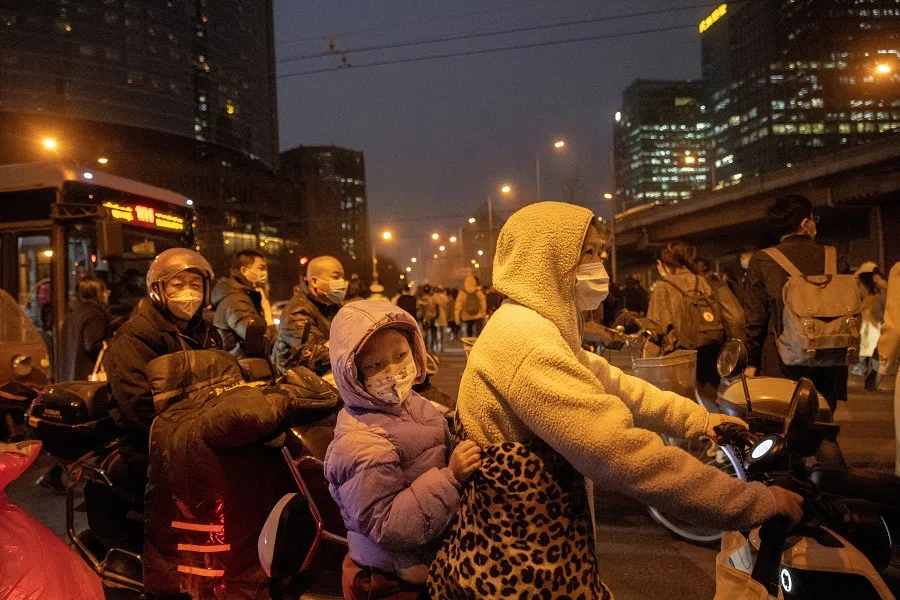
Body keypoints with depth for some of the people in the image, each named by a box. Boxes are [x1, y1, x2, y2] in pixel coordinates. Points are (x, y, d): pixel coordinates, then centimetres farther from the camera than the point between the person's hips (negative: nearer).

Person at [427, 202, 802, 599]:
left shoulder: (540, 327, 9)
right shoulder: (523, 337, -26)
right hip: (522, 566, -9)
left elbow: (612, 383, 12)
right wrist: (757, 501, -23)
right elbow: (620, 450, -31)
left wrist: (696, 419, 3)